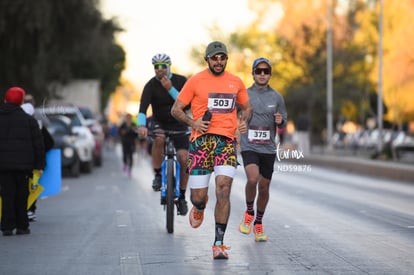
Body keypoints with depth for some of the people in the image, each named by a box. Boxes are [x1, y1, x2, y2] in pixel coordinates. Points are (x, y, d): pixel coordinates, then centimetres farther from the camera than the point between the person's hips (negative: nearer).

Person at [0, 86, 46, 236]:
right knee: (21, 195, 7)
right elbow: (38, 144, -1)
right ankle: (21, 226, 8)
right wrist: (39, 165, 4)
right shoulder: (28, 120, -1)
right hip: (23, 164, -1)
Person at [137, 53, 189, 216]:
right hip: (159, 123, -1)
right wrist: (142, 125, -45)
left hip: (178, 124, 1)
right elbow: (143, 106, -27)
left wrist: (170, 89, -29)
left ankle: (182, 196, 2)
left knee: (184, 158, -14)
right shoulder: (151, 85, -13)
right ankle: (157, 175, -17)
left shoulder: (181, 81, -10)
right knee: (158, 138, -36)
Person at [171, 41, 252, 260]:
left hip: (227, 140, 1)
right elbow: (176, 109, 5)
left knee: (223, 190, -15)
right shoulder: (195, 81, 2)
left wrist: (244, 121, 4)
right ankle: (199, 208, 40)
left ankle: (219, 244, -9)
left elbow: (246, 106, 25)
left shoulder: (236, 82, 11)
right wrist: (193, 122, -12)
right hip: (201, 140, -1)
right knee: (198, 196, -1)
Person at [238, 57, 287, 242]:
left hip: (268, 148, 2)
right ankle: (249, 212, 1)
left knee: (264, 187, 7)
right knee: (253, 179, -25)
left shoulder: (277, 97, 6)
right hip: (249, 147, -2)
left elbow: (283, 125, 11)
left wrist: (281, 121, -12)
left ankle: (258, 224, 26)